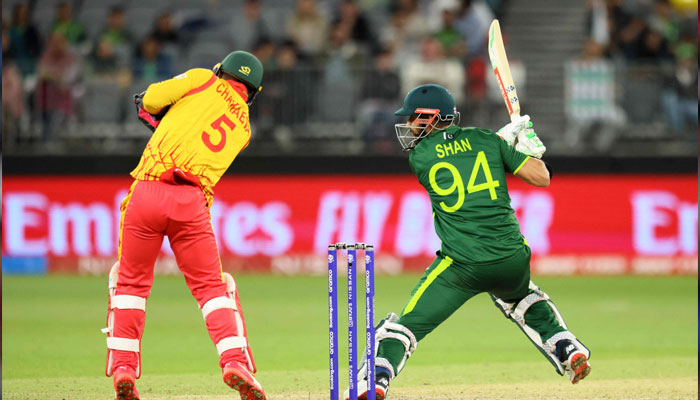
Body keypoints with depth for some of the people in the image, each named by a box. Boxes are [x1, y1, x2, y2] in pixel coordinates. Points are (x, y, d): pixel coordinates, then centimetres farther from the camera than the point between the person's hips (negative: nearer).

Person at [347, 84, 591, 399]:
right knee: (521, 297, 36)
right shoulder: (487, 140, 8)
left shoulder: (419, 157, 3)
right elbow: (541, 177, 5)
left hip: (462, 265, -4)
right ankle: (567, 349, 25)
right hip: (512, 260, 4)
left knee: (406, 324, 3)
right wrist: (528, 144, 22)